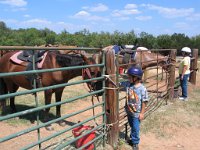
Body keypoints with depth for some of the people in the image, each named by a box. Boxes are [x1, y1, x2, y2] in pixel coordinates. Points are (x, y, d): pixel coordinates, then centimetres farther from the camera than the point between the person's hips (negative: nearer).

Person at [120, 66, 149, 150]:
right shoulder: (128, 84, -7)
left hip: (136, 113, -5)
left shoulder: (142, 89, -22)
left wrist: (142, 113, -13)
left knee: (135, 128, 8)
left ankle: (135, 143, 28)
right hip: (129, 111, 5)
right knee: (132, 126, 24)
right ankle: (133, 139, 45)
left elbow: (144, 102, -16)